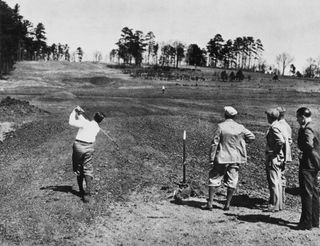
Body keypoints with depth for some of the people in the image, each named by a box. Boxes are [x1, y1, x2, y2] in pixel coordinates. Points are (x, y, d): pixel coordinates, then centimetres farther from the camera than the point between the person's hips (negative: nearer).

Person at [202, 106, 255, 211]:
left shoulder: (221, 126, -9)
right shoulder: (240, 127, 0)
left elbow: (214, 143, -10)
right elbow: (252, 137, 6)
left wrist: (211, 159, -6)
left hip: (222, 158, -3)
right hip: (235, 159, 3)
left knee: (214, 178, 6)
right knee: (232, 181, 10)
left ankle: (210, 203, 3)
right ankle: (227, 204, 13)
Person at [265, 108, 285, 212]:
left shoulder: (274, 127, -17)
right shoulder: (278, 126, 12)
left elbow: (281, 141, -30)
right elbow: (286, 140, 18)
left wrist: (275, 152, -17)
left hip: (273, 158, -10)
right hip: (278, 158, 10)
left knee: (273, 182, -5)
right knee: (277, 182, 15)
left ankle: (274, 205, 0)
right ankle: (278, 204, 23)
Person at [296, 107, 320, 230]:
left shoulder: (308, 129, -19)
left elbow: (309, 144, -34)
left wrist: (303, 151, -17)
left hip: (307, 164, -10)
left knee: (306, 193, -3)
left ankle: (306, 223, 3)